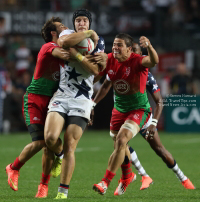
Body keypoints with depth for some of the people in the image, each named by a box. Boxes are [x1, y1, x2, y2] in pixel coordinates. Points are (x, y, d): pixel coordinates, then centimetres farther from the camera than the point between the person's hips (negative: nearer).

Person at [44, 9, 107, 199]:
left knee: (69, 146, -9)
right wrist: (89, 33, -12)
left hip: (82, 100, -1)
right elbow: (64, 42, -20)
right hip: (61, 96, 1)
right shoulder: (67, 34, 8)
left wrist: (76, 54, -15)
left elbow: (96, 70, -7)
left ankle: (63, 191, -3)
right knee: (50, 137, -19)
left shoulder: (98, 42, 9)